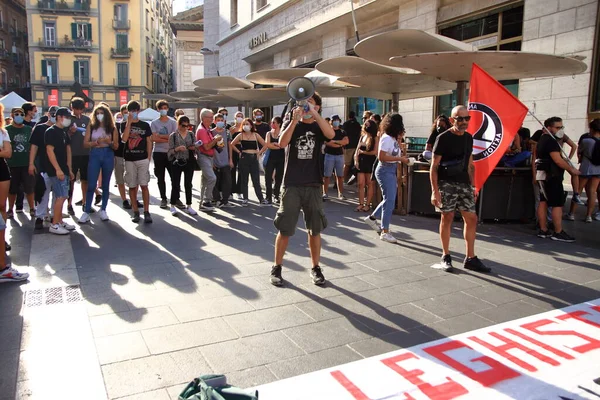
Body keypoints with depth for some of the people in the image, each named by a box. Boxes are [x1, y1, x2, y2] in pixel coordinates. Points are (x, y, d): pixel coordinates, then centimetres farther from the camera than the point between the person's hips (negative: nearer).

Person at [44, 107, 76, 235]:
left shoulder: (64, 132, 15)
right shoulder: (51, 132, -10)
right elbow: (49, 151, -16)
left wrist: (70, 170, 16)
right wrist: (58, 169, -22)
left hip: (64, 170, 8)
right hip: (56, 170, -8)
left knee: (62, 197, 11)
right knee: (61, 197, -11)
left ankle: (60, 221, 20)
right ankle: (54, 225, -4)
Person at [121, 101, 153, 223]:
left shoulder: (145, 125, 7)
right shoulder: (125, 124, 7)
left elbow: (149, 142, 8)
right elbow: (124, 139, -11)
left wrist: (149, 158, 0)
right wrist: (129, 122, -12)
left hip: (143, 159, -1)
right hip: (129, 160, 1)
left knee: (144, 185, -5)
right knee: (132, 186, 5)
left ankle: (146, 212, -3)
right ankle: (136, 212, 12)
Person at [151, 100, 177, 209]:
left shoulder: (173, 122, 3)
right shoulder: (154, 123, 4)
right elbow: (154, 139, -6)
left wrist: (160, 136, -9)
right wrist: (168, 139, -13)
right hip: (158, 153, 1)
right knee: (160, 178, 6)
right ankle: (163, 199, 16)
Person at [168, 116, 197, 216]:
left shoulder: (191, 134, 8)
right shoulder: (173, 135, 0)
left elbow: (195, 148, 14)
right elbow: (170, 151, -3)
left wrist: (194, 148, -9)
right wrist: (178, 149, -20)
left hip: (189, 162, 3)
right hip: (177, 162, -2)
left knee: (188, 184, 5)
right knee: (175, 184, 3)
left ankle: (189, 206, 12)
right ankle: (173, 206, 13)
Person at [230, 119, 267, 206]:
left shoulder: (256, 135, 4)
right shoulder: (241, 135, 2)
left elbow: (265, 145, 8)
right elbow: (232, 144, 7)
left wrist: (259, 152, 2)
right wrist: (239, 152, 1)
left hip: (254, 158, 0)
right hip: (244, 158, 0)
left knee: (256, 179, 0)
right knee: (244, 179, 4)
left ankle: (261, 199, 3)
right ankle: (245, 199, 12)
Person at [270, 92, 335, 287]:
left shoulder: (318, 127, 7)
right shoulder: (291, 123, 6)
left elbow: (331, 134, -17)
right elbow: (282, 143, -14)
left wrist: (314, 113, -19)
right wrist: (295, 120, -20)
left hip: (313, 185, 1)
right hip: (291, 184, -1)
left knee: (315, 229, 8)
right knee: (285, 229, 1)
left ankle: (315, 268, 21)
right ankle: (277, 268, 15)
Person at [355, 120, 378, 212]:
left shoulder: (375, 138, -4)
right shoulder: (362, 136, 13)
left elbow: (375, 152, -10)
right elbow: (357, 150, 12)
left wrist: (363, 152, -2)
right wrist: (356, 160, -2)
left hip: (370, 163, -5)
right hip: (361, 162, 5)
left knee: (370, 184, 0)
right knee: (361, 184, 2)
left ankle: (368, 204, 7)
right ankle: (361, 204, 7)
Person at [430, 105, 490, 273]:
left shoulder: (468, 138, 11)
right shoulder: (443, 138, -7)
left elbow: (470, 165, 19)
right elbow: (434, 166, -9)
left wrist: (472, 186, 14)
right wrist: (435, 190, -16)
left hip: (464, 183, 6)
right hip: (446, 183, -6)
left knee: (471, 218, 4)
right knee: (447, 218, -1)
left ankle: (470, 259, 13)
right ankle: (446, 257, 13)